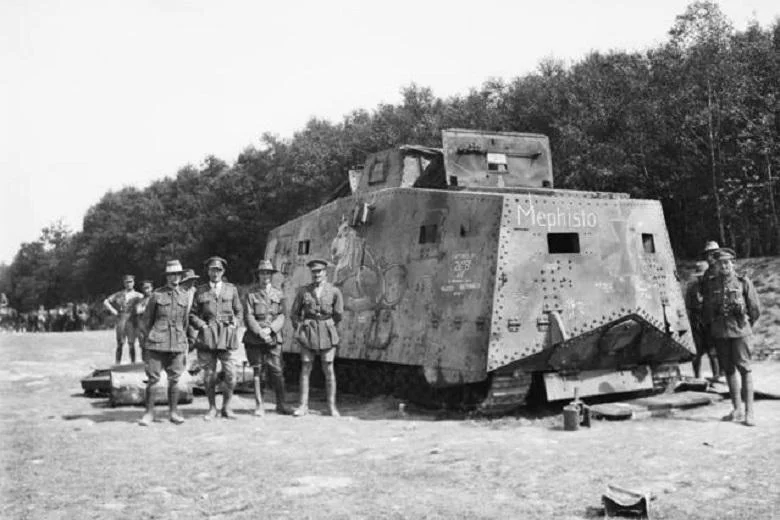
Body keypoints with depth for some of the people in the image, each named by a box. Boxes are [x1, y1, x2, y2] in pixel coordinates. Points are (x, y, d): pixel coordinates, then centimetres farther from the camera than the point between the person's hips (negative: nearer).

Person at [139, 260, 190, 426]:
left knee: (174, 379, 5)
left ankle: (173, 412, 13)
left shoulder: (184, 296, 9)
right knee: (152, 378, -1)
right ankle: (149, 413, 7)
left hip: (177, 344, 2)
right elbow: (147, 319, 9)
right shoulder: (157, 295, 1)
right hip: (157, 343, -2)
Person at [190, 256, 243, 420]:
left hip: (227, 335, 0)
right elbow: (192, 314, 10)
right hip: (207, 335, 0)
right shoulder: (200, 290, 9)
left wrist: (234, 325, 2)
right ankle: (212, 408, 16)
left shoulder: (231, 289, 12)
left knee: (230, 374, -6)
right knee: (209, 374, 2)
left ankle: (226, 407, 10)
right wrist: (203, 326, -5)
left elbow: (238, 312, 18)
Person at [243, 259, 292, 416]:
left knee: (277, 371, -2)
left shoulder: (279, 295, 12)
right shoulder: (251, 295, 7)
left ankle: (280, 405, 7)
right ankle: (259, 406, 7)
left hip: (273, 338, 1)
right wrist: (260, 332, -14)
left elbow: (281, 316, 4)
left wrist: (269, 330, -12)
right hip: (254, 338, -1)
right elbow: (248, 316, -2)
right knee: (257, 371, 1)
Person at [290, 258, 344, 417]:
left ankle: (332, 406, 7)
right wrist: (300, 329, 6)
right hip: (308, 332, 1)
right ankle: (303, 405, 5)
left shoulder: (334, 291, 1)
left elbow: (338, 314, 8)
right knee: (305, 369, 0)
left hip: (327, 333, -1)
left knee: (328, 370, 0)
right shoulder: (303, 291, 5)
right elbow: (294, 313, 11)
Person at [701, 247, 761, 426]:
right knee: (729, 370, 9)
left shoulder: (743, 282, -2)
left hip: (739, 331, -3)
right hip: (719, 333, 4)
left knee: (744, 369, -4)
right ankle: (737, 410, 18)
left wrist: (747, 324, 11)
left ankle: (749, 411, 0)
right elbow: (706, 309, 15)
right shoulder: (710, 284, 6)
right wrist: (711, 327, 14)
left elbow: (756, 309, 4)